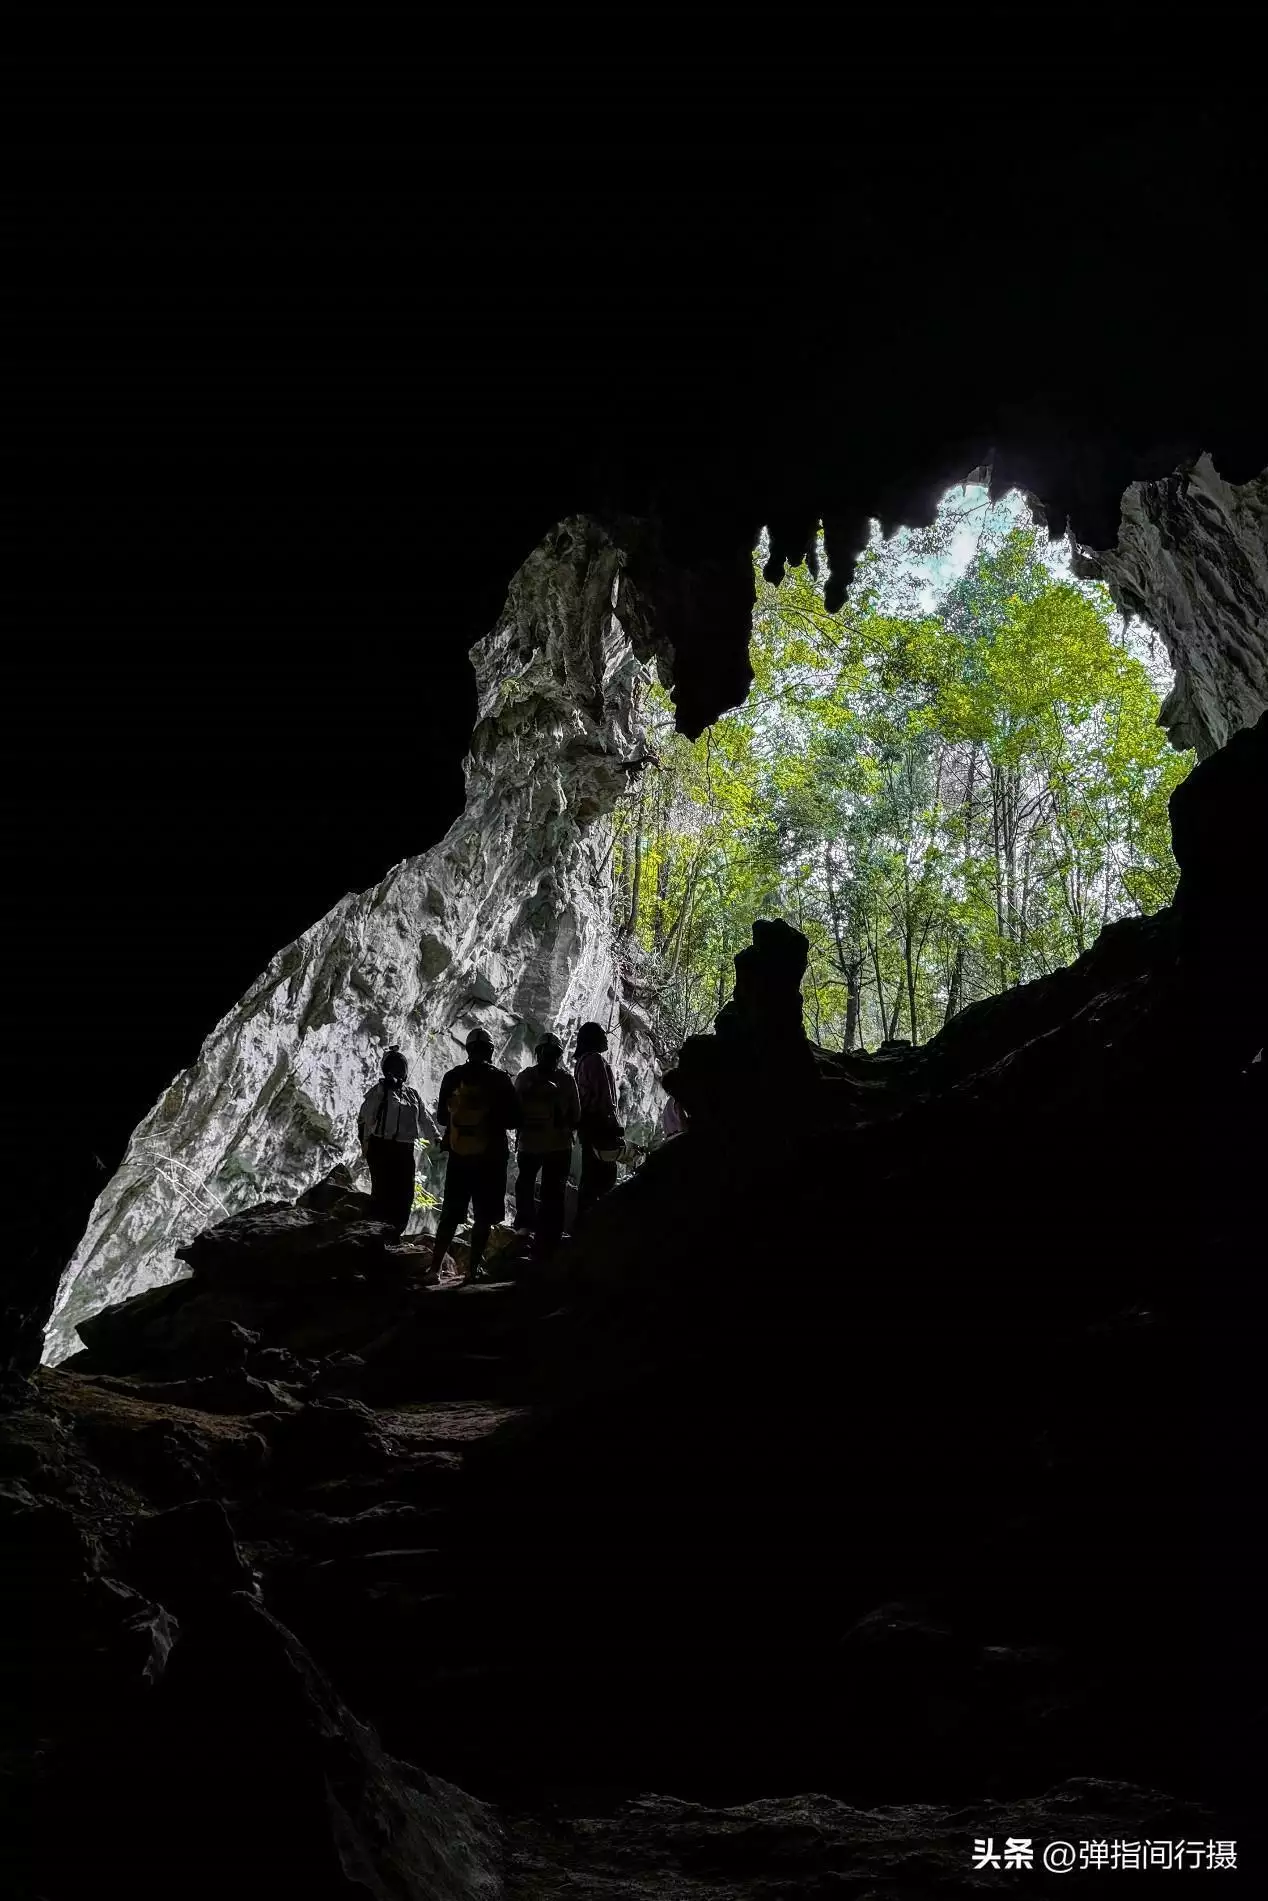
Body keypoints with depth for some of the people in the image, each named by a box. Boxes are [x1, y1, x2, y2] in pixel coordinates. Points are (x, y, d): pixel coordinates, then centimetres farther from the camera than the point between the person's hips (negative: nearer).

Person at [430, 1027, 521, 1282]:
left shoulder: (453, 1077, 0)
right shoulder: (500, 1080, -8)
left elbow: (442, 1117, 8)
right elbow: (514, 1120, -5)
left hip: (458, 1156, 3)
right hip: (490, 1158, -3)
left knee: (450, 1215, 12)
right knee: (483, 1217, 7)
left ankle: (435, 1265, 9)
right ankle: (473, 1269, 5)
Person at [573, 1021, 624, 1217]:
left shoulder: (582, 1061, 18)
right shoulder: (596, 1059, -12)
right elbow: (604, 1096, -18)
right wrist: (613, 1125, -16)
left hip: (588, 1124, 10)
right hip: (600, 1124, -10)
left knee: (590, 1175, 14)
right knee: (605, 1176, -10)